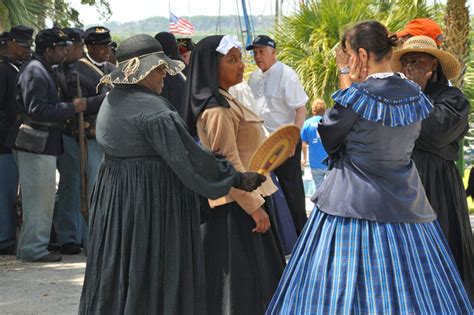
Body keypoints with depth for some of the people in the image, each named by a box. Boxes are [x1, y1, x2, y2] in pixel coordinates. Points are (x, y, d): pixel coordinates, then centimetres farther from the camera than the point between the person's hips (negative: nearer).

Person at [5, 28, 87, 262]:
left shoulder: (43, 71, 17)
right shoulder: (35, 72, -16)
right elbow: (36, 110, -24)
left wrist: (68, 110, 13)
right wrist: (71, 108, -19)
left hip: (43, 144, 11)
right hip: (36, 145, -11)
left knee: (43, 197, 16)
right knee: (39, 197, -5)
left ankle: (29, 247, 24)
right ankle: (34, 249, 2)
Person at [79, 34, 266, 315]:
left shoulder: (110, 102, 8)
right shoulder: (151, 109, -19)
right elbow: (188, 157, -20)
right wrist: (237, 179, -12)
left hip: (113, 195, 9)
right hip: (156, 196, -9)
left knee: (116, 268, 16)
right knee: (156, 274, 1)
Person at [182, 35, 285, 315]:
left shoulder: (223, 102, 12)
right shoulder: (217, 110, -19)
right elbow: (230, 165, -23)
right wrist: (255, 207, -22)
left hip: (242, 200, 10)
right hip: (238, 206, -10)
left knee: (252, 276, 16)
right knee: (241, 277, -4)